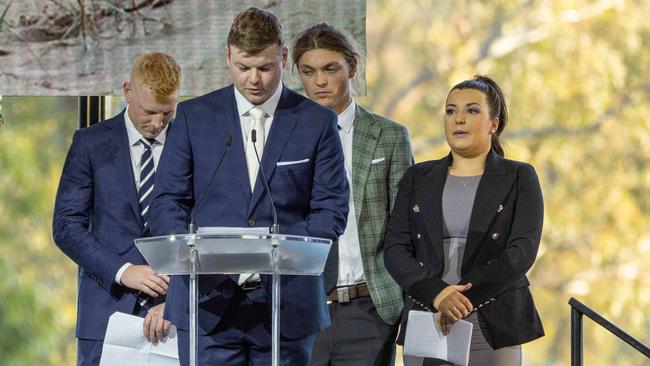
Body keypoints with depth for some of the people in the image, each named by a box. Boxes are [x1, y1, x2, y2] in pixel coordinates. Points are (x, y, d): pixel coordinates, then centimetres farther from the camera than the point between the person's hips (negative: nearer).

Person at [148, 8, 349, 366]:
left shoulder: (317, 122, 5)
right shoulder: (194, 116, 7)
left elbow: (331, 210, 2)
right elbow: (168, 202, 6)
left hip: (287, 308, 0)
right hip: (209, 302, 0)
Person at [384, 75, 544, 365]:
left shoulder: (519, 178, 6)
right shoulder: (417, 178, 13)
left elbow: (522, 251, -6)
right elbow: (395, 249, 3)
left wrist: (465, 297, -16)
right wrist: (437, 294, -14)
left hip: (493, 329, -2)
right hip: (426, 325, 2)